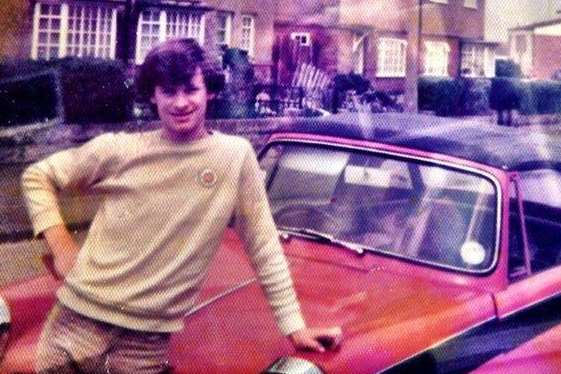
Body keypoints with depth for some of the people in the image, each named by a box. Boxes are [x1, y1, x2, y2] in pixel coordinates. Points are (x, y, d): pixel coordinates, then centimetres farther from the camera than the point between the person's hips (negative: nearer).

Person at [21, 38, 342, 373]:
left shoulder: (236, 156, -4)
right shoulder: (120, 149, -2)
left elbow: (263, 245, 0)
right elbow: (37, 177, 8)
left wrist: (294, 326, -1)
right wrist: (61, 244, -5)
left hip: (148, 338, -1)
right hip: (80, 317, 1)